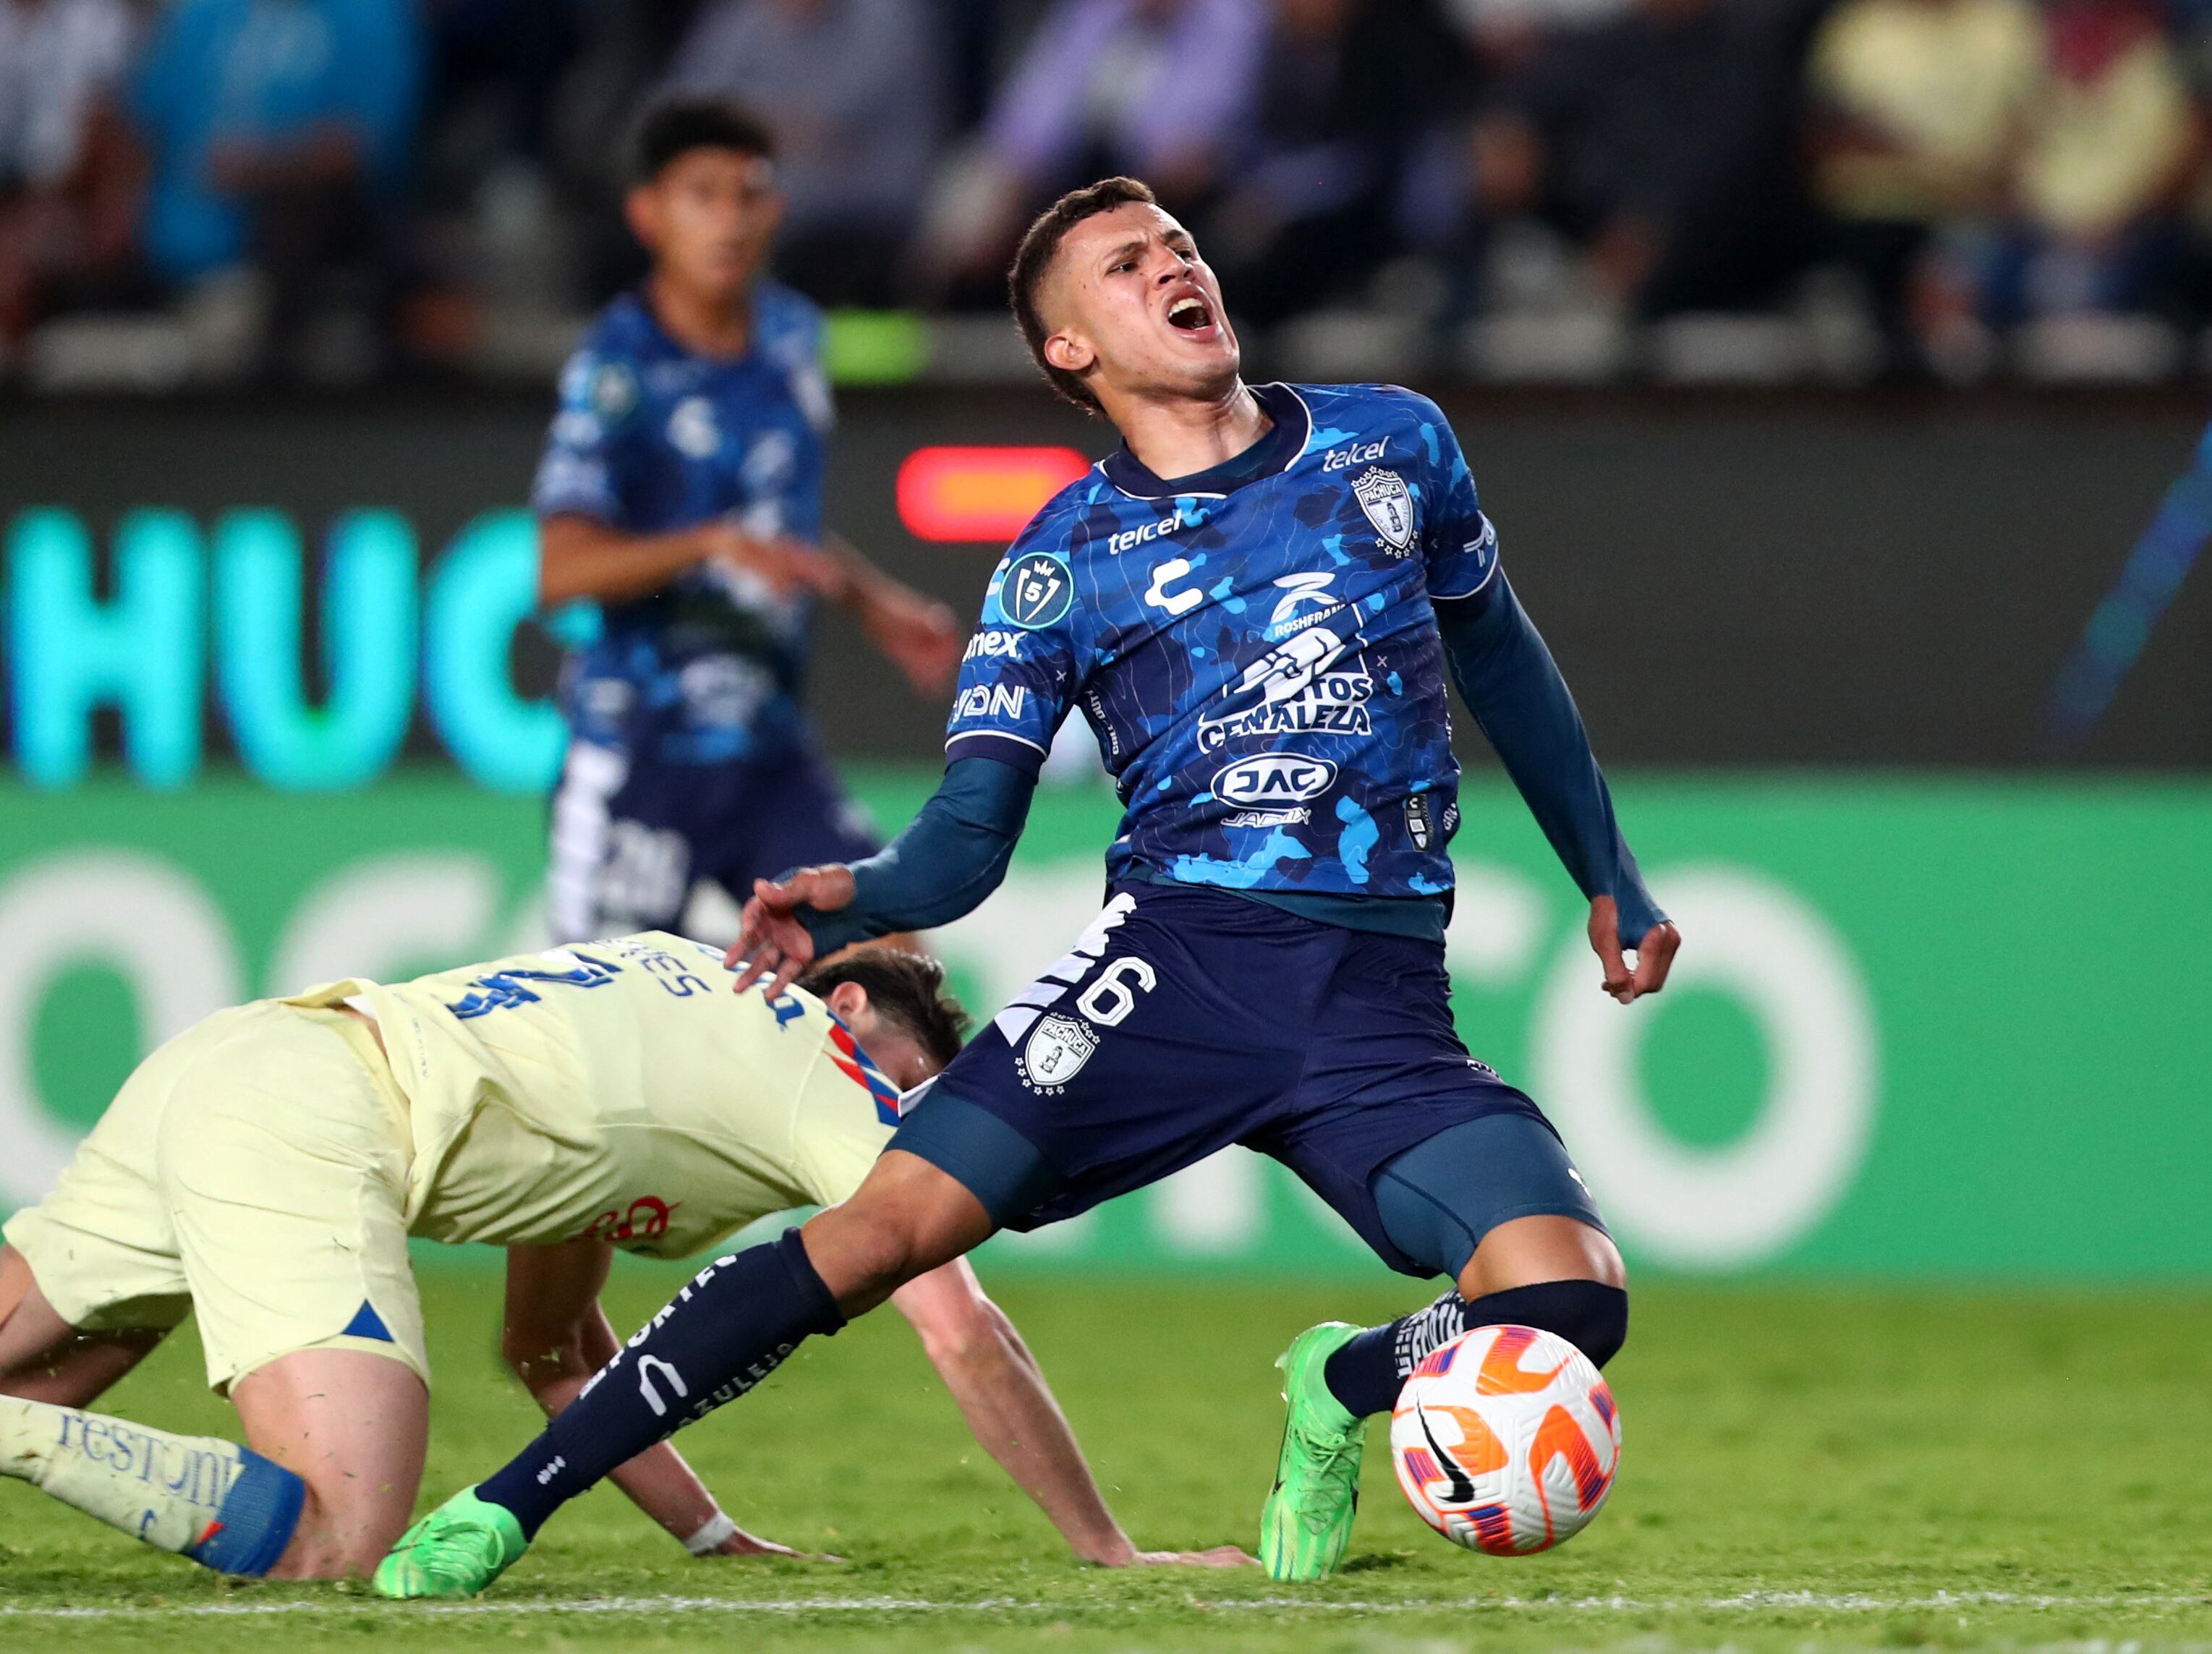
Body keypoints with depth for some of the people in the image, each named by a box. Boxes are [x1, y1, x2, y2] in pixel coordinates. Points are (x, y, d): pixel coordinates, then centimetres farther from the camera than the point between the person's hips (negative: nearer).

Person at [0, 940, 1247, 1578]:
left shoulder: (678, 1013, 34)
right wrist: (1111, 1555, 10)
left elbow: (549, 1351, 35)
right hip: (305, 1132, -9)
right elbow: (961, 1331, 5)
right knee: (342, 1545, -22)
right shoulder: (827, 1071, 11)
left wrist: (712, 1538, 32)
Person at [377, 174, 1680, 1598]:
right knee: (888, 1224, -19)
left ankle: (1342, 1390, 13)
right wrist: (859, 899, -19)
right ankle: (507, 1504, -13)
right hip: (1178, 959, -1)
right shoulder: (1060, 566, 7)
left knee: (1568, 1298, -21)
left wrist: (1611, 880, 30)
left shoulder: (1396, 442, 12)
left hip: (1382, 1006, 1)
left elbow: (1497, 653, 28)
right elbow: (970, 834, 3)